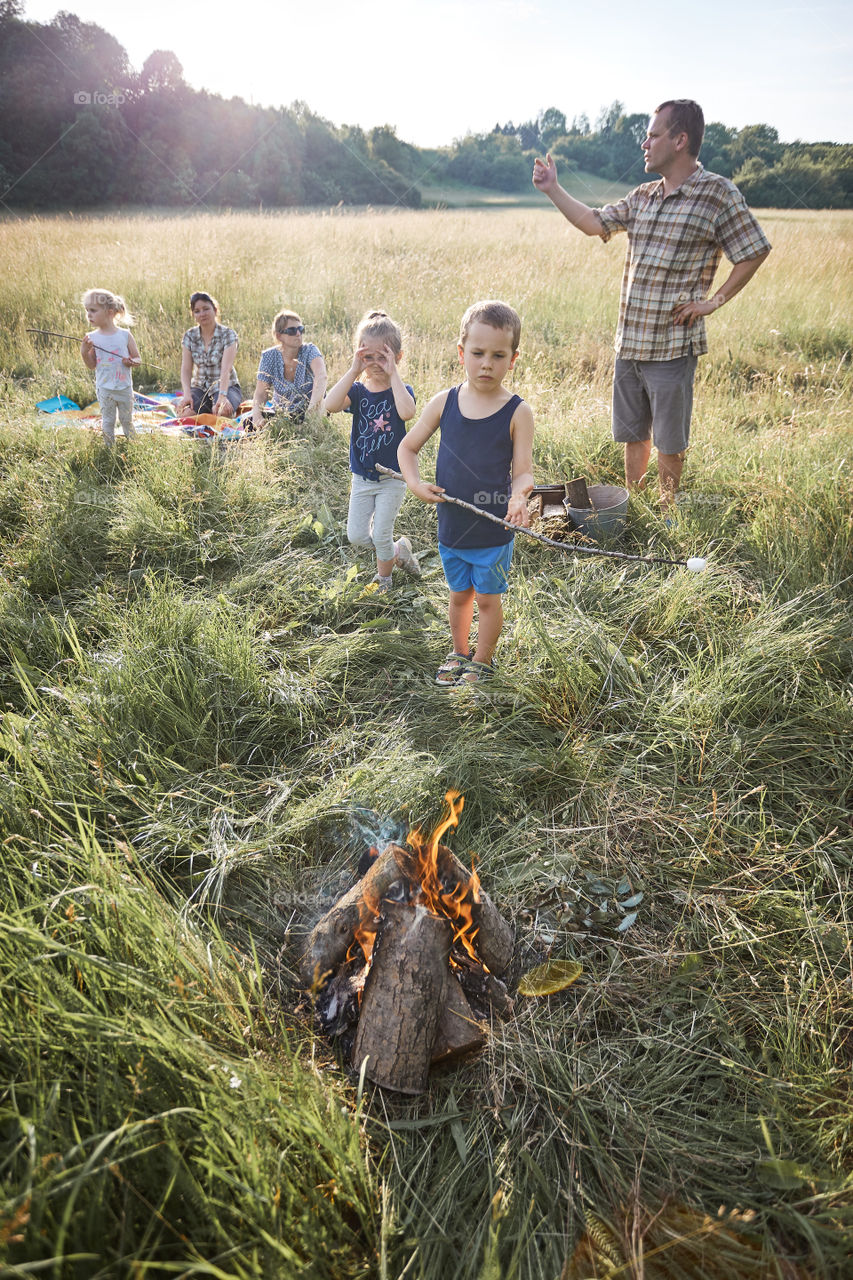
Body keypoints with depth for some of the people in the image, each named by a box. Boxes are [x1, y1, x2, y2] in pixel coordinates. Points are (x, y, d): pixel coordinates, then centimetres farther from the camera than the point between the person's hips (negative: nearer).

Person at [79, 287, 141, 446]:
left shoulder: (125, 335, -5)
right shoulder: (92, 338, -3)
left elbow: (137, 358, 2)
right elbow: (91, 365, -1)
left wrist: (131, 362, -20)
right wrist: (84, 352, -19)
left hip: (125, 387, 0)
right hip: (104, 389, 0)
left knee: (127, 420, 14)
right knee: (108, 421, 9)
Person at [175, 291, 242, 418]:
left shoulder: (228, 334, -8)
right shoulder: (189, 336, 4)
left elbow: (226, 369, -21)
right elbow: (186, 368, -5)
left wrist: (222, 396, -37)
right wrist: (187, 395, -24)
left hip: (226, 386, -3)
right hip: (199, 387, 3)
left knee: (222, 412, -37)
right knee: (184, 411, -29)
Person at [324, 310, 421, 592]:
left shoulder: (401, 390, -10)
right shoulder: (357, 390, -4)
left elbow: (407, 412, -36)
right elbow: (330, 405, -25)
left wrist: (393, 373, -29)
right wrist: (354, 371, -25)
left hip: (392, 478, -4)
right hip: (362, 478, 4)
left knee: (381, 536, 3)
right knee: (356, 536, 7)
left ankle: (384, 578, 30)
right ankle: (398, 551, 33)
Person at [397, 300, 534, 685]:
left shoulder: (518, 412, -12)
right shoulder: (444, 402, -4)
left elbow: (522, 472, -12)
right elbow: (407, 447, 6)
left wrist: (518, 498, -34)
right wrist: (415, 483, -12)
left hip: (493, 529, -3)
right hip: (451, 524, 3)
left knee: (487, 597, 13)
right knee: (459, 594, 21)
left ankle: (483, 661, 35)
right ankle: (459, 652, 43)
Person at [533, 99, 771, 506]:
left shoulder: (718, 193, -7)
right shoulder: (642, 196, 11)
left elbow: (754, 252, -3)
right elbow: (594, 223, 19)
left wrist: (714, 301, -7)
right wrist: (552, 189, 16)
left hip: (673, 344, -6)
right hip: (628, 341, 6)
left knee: (668, 440, 5)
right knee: (632, 433, 15)